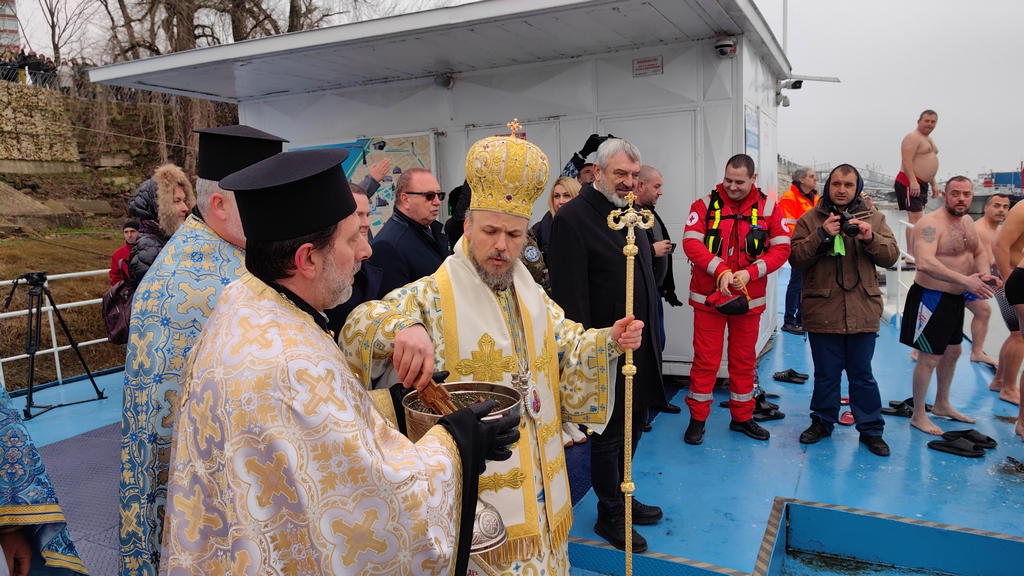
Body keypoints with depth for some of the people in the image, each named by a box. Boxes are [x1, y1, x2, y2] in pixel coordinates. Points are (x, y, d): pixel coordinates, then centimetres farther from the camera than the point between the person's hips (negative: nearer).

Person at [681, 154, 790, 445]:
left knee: (744, 360, 14)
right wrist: (720, 270, -26)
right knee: (705, 360, 4)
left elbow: (781, 248, -4)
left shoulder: (769, 208, 0)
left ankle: (742, 417, 30)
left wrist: (750, 272, -19)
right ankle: (697, 419, 17)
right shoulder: (705, 205, -4)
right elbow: (691, 242, -14)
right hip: (708, 297, -2)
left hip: (748, 298, 2)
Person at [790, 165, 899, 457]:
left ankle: (871, 429, 25)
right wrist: (822, 235, -18)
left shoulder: (873, 218, 7)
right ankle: (822, 421, 29)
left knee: (862, 374, 11)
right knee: (826, 374, 11)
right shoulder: (810, 219, 2)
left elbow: (891, 255, 2)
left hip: (862, 312, 1)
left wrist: (871, 238, -16)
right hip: (822, 310, -1)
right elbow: (796, 259, -5)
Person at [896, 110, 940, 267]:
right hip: (909, 183, -11)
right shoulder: (913, 137, -10)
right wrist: (913, 182, -29)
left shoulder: (928, 139, 22)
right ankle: (911, 256, -21)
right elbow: (907, 161, -21)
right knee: (915, 217, -17)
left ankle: (913, 253, 18)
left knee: (917, 218, 12)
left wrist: (934, 184, 22)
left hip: (922, 184, 11)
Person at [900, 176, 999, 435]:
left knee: (952, 352, 22)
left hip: (955, 298, 10)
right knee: (930, 358, -3)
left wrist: (985, 271, -5)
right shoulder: (931, 224, -22)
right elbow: (925, 263, -36)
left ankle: (942, 404, 40)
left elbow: (980, 252, 17)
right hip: (931, 298, -10)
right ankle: (918, 416, 11)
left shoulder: (967, 221, 8)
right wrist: (965, 280, -40)